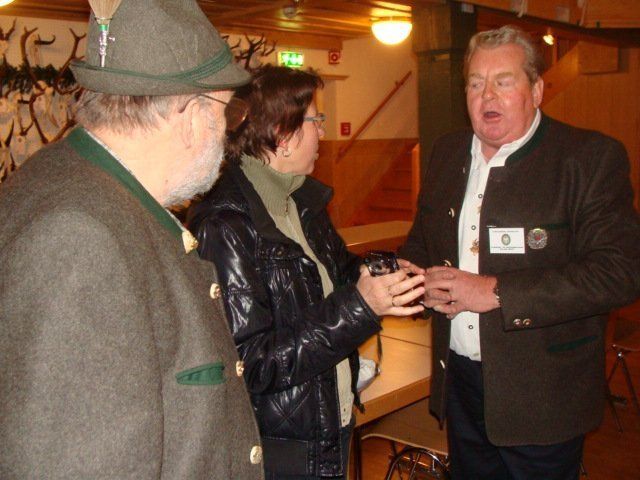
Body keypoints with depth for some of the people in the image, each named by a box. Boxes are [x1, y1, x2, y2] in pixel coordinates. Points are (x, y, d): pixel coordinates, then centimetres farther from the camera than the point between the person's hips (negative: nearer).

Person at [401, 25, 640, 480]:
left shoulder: (592, 157, -12)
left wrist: (497, 292, -25)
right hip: (459, 384, 5)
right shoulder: (447, 152, 7)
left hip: (542, 398, -5)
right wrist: (425, 281, -8)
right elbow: (419, 244, 16)